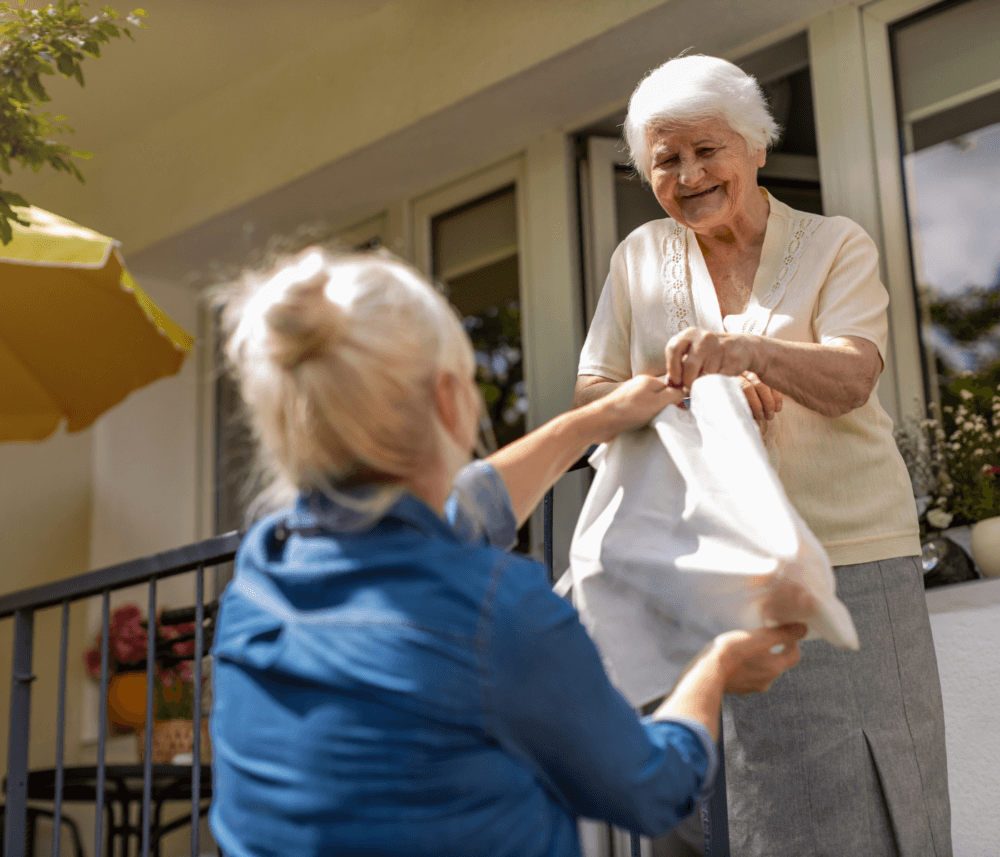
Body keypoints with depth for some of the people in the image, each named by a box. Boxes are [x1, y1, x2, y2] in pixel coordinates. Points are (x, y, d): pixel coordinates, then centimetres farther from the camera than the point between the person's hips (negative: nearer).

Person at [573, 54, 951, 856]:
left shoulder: (836, 245, 1)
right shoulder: (640, 257, 9)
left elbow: (848, 381, -15)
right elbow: (590, 394, 5)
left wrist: (747, 348, -35)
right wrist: (698, 389, -13)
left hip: (850, 560, -2)